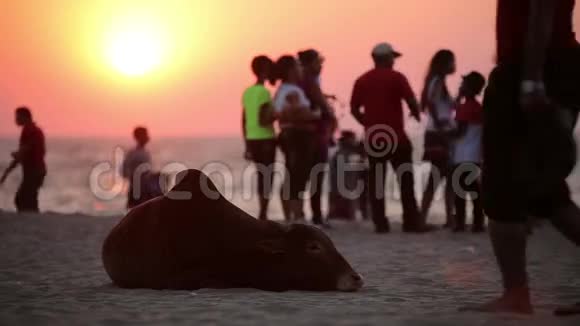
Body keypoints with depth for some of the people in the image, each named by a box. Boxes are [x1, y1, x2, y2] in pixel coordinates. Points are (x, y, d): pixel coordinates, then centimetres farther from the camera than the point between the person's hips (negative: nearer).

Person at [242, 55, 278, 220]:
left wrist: (247, 144, 19)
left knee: (261, 175, 15)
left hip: (252, 139, 8)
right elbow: (263, 120, -20)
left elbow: (244, 121, 14)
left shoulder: (247, 92, 12)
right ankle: (263, 214, -8)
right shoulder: (264, 92, -12)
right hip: (265, 139, -8)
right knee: (267, 177, -4)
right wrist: (276, 116, -3)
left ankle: (263, 212, 19)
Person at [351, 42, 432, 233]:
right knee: (406, 179, 2)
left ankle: (380, 223, 2)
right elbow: (412, 101, -10)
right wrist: (417, 115, 10)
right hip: (395, 135, -4)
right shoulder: (396, 78, -6)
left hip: (373, 137, 4)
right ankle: (411, 222, 1)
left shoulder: (362, 81, 6)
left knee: (376, 180, 6)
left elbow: (354, 109, 7)